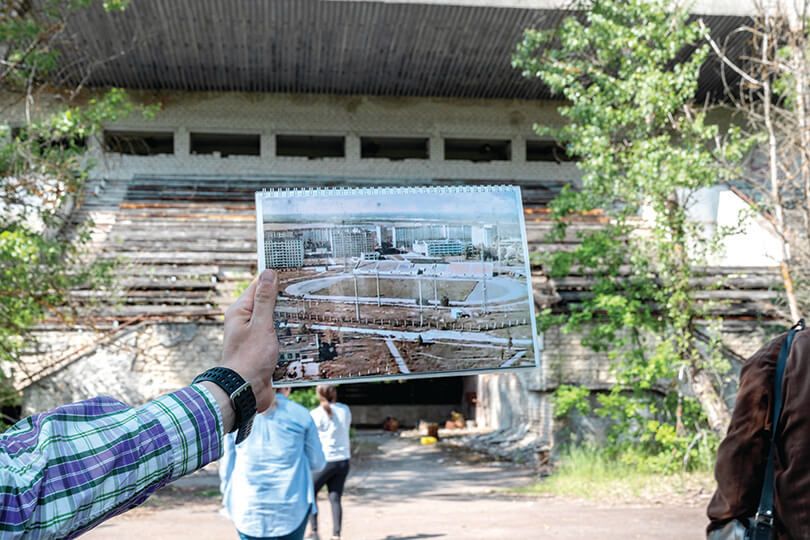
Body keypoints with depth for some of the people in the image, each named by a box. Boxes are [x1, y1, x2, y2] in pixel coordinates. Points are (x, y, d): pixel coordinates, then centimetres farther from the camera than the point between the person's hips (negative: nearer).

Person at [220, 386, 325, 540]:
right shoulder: (301, 414, -1)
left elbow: (226, 464, 4)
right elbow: (317, 463, 5)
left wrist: (228, 494, 19)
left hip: (248, 509, 1)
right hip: (292, 508, -1)